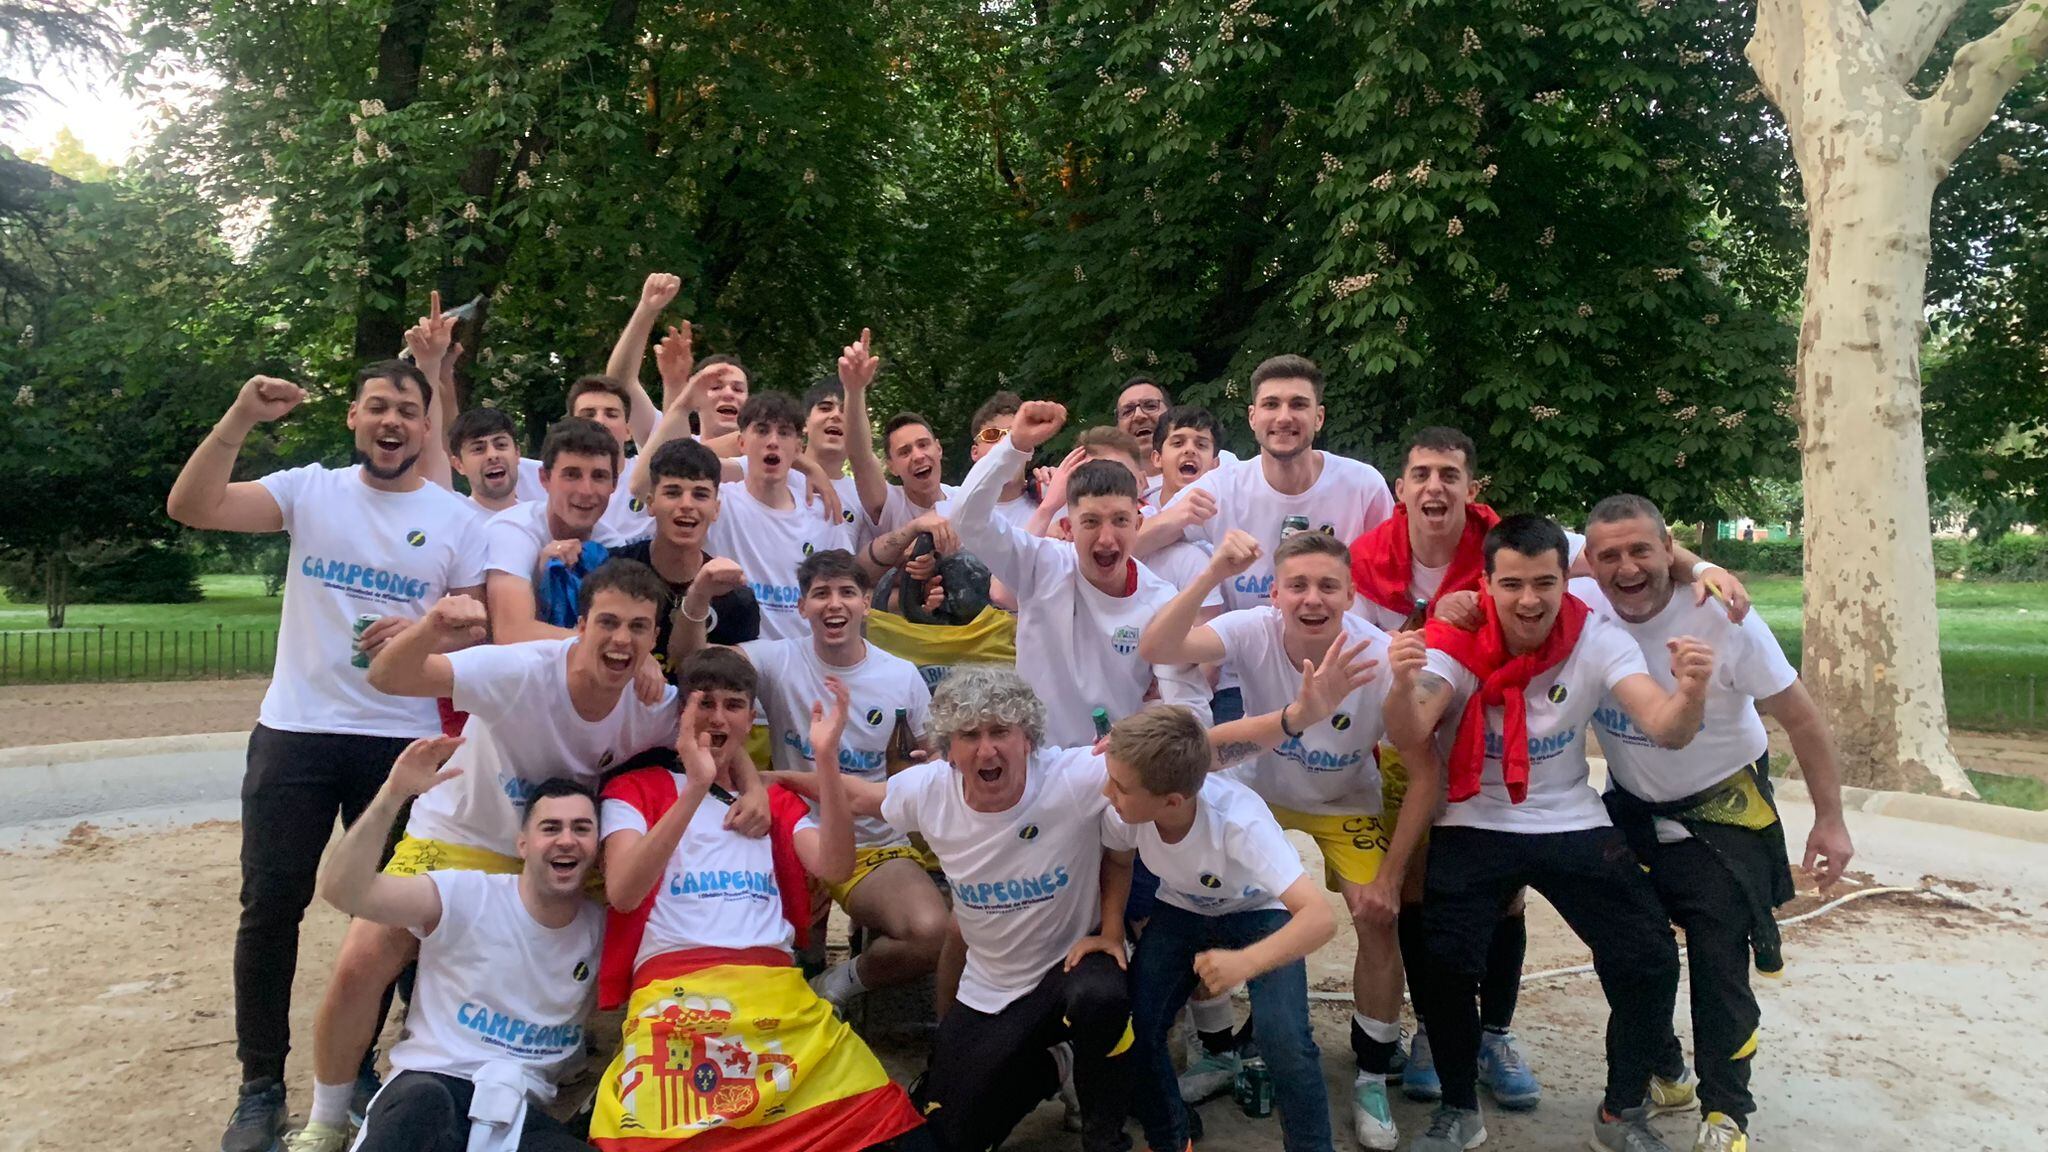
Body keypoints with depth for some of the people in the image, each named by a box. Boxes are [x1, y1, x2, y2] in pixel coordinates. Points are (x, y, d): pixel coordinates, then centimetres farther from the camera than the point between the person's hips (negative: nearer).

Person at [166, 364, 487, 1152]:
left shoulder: (457, 519, 1)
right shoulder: (309, 490, 3)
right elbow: (190, 507, -9)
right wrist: (239, 419, -19)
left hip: (402, 740, 0)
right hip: (294, 732, 1)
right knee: (270, 907, 4)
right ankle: (261, 1086, 19)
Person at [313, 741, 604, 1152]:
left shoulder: (603, 928, 5)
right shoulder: (467, 896, -6)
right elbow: (341, 890, -17)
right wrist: (393, 794, -28)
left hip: (524, 1108, 4)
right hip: (431, 1084, -4)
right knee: (424, 1102, -41)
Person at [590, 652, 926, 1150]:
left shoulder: (775, 799, 24)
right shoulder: (634, 789, 14)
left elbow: (835, 867, 4)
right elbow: (622, 893, -5)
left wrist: (826, 757, -7)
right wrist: (695, 788, -16)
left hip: (777, 990, 3)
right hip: (674, 993, -2)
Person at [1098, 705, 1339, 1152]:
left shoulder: (1238, 819, -39)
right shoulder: (1126, 809, -27)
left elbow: (1320, 918, -45)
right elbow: (1114, 861, -3)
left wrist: (1246, 962, -60)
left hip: (1258, 912, -4)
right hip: (1182, 911, 4)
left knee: (1283, 1038, -25)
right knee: (1129, 1026, -12)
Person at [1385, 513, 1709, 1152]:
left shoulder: (1598, 641, -11)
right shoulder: (1455, 641, -15)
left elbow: (1666, 728, -22)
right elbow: (1410, 739, -28)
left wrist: (1690, 692, -46)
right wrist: (1404, 684, -51)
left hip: (1573, 824, 2)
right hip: (1474, 828, -2)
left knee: (1650, 961, -7)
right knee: (1444, 965, -16)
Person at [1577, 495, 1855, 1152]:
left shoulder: (1723, 620, -24)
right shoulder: (1578, 610, -18)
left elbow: (1802, 719, -14)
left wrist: (1829, 819, -12)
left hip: (1723, 812, -3)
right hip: (1630, 808, 4)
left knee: (1720, 968, -3)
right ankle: (1662, 1075, 36)